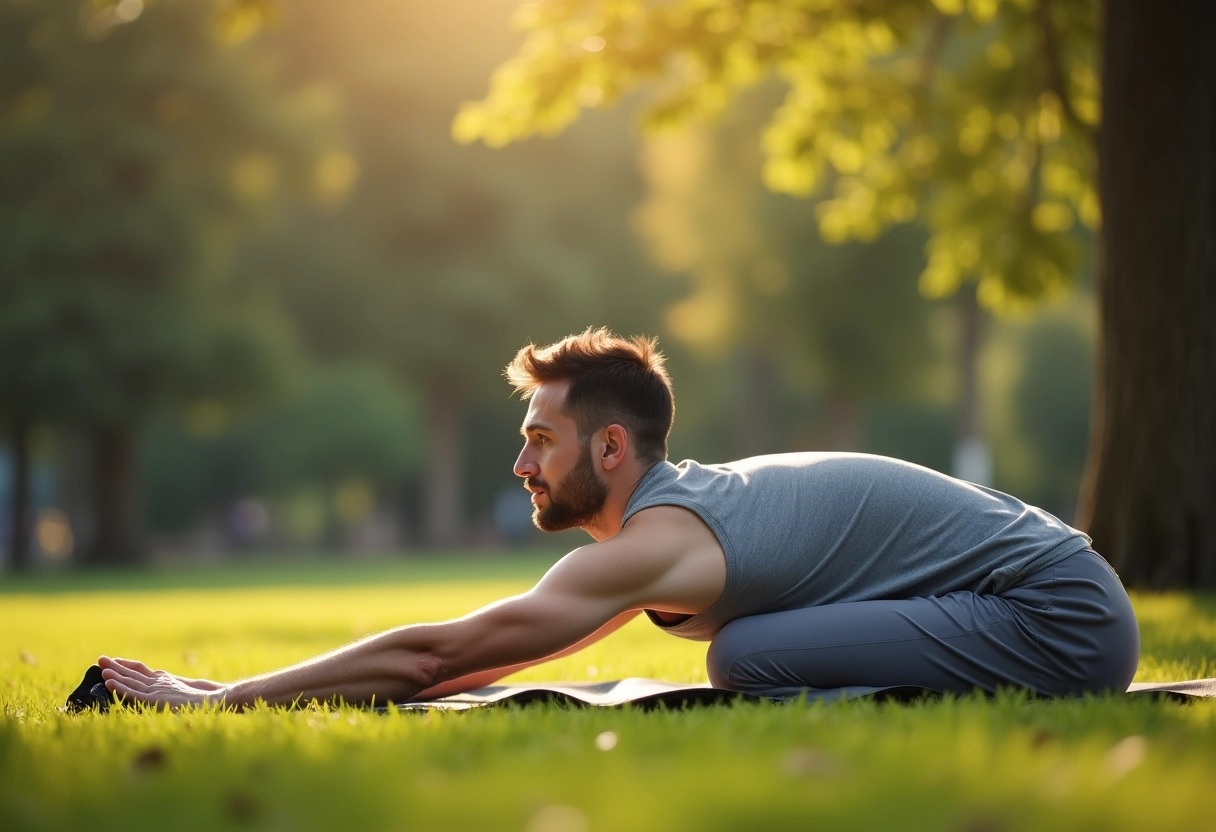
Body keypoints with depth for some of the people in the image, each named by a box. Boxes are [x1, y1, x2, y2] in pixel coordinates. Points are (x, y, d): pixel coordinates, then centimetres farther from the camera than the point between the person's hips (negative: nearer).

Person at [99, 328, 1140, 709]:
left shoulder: (658, 543, -14)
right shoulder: (688, 501, 15)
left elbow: (435, 655, -14)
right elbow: (474, 660, 21)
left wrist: (212, 701, -8)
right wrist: (246, 692, 20)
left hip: (1058, 619, -10)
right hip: (1054, 600, 10)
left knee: (753, 657, -22)